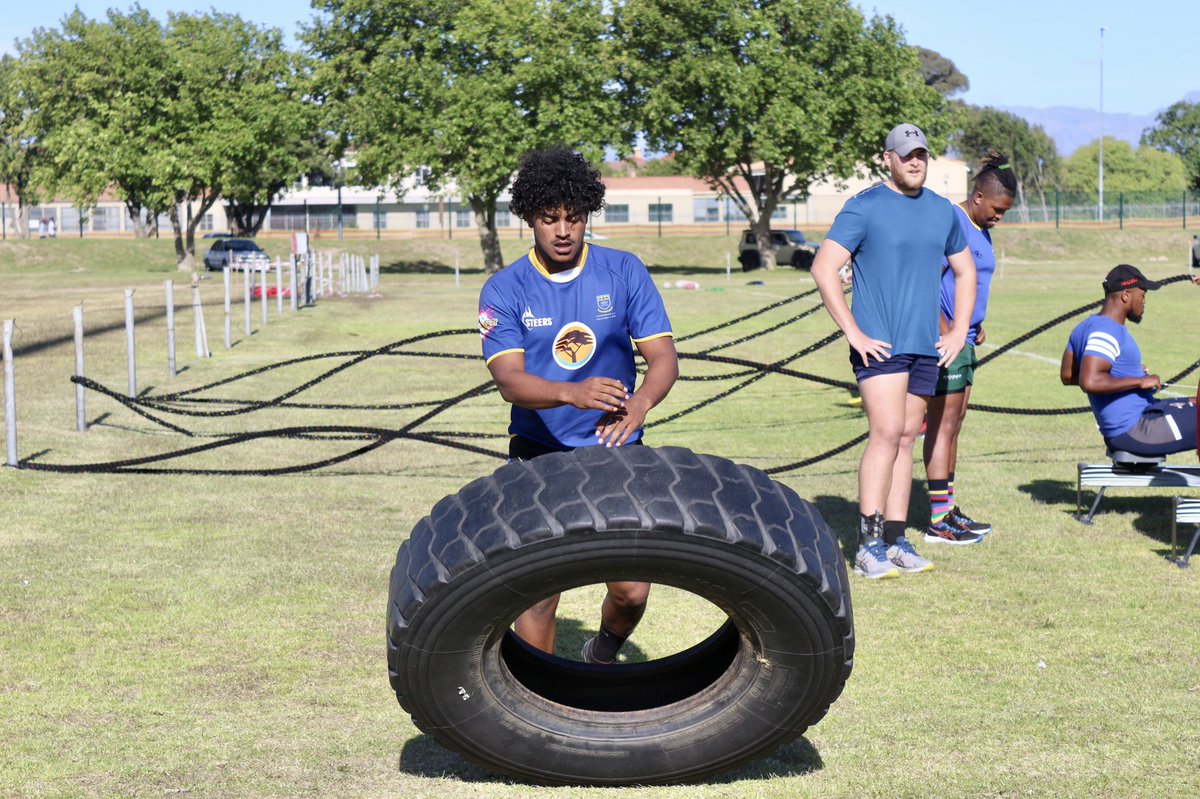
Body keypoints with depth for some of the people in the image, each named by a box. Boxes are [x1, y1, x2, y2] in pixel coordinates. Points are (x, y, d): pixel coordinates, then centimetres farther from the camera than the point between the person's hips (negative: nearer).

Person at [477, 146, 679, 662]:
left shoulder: (624, 272, -1)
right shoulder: (504, 290, -5)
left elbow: (663, 356, -7)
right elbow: (509, 379, -17)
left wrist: (640, 403, -30)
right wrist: (571, 393, -38)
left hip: (615, 450, 1)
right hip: (540, 454, -1)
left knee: (632, 591, -3)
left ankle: (603, 656, 30)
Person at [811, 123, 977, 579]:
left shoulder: (942, 211, 14)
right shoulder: (864, 208, -5)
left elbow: (965, 271, 26)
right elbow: (823, 268, -10)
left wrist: (959, 331, 15)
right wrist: (852, 332, -13)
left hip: (926, 346, 6)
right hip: (879, 346, -6)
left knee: (906, 439, 7)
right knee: (887, 433, -15)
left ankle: (895, 541, 11)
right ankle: (868, 546, -13)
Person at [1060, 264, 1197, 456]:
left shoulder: (1086, 326, 10)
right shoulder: (1107, 332, -20)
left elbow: (1067, 375, 19)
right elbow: (1089, 382, -33)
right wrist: (1139, 381, -23)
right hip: (1135, 431, -11)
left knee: (1193, 405, 22)